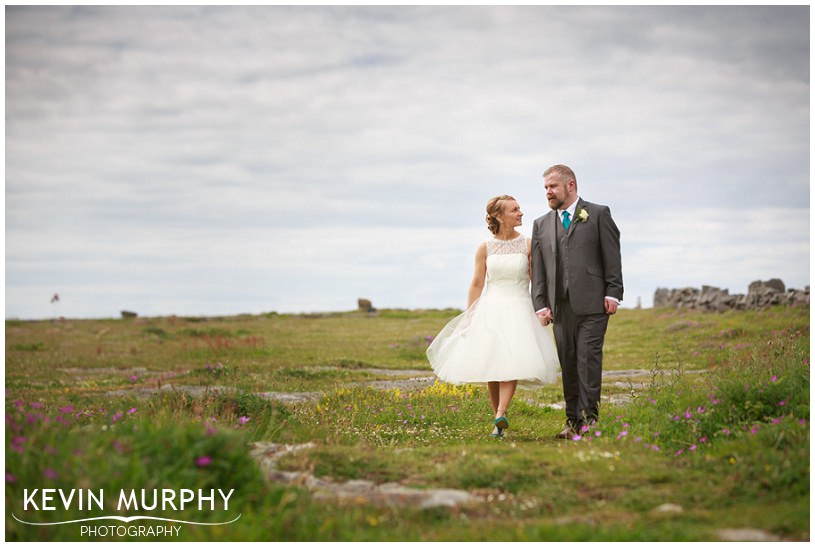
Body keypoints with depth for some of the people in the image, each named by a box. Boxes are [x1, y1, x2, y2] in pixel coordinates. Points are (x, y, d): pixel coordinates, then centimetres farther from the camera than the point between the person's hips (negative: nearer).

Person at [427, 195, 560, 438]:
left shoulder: (528, 245, 2)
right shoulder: (485, 248, 4)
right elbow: (476, 285, 7)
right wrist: (469, 317, 3)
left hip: (519, 310, -1)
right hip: (490, 309, 2)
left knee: (511, 362, -19)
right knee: (491, 367, 2)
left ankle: (501, 414, -31)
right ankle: (498, 422, 11)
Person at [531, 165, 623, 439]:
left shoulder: (598, 214, 6)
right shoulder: (541, 225, 17)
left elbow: (612, 257, 1)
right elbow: (538, 270, 14)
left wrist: (612, 294, -6)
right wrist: (541, 305, 5)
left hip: (592, 303, -4)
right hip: (561, 307, 4)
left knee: (589, 359, -10)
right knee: (568, 365, 5)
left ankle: (589, 418, -7)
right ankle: (573, 421, 9)